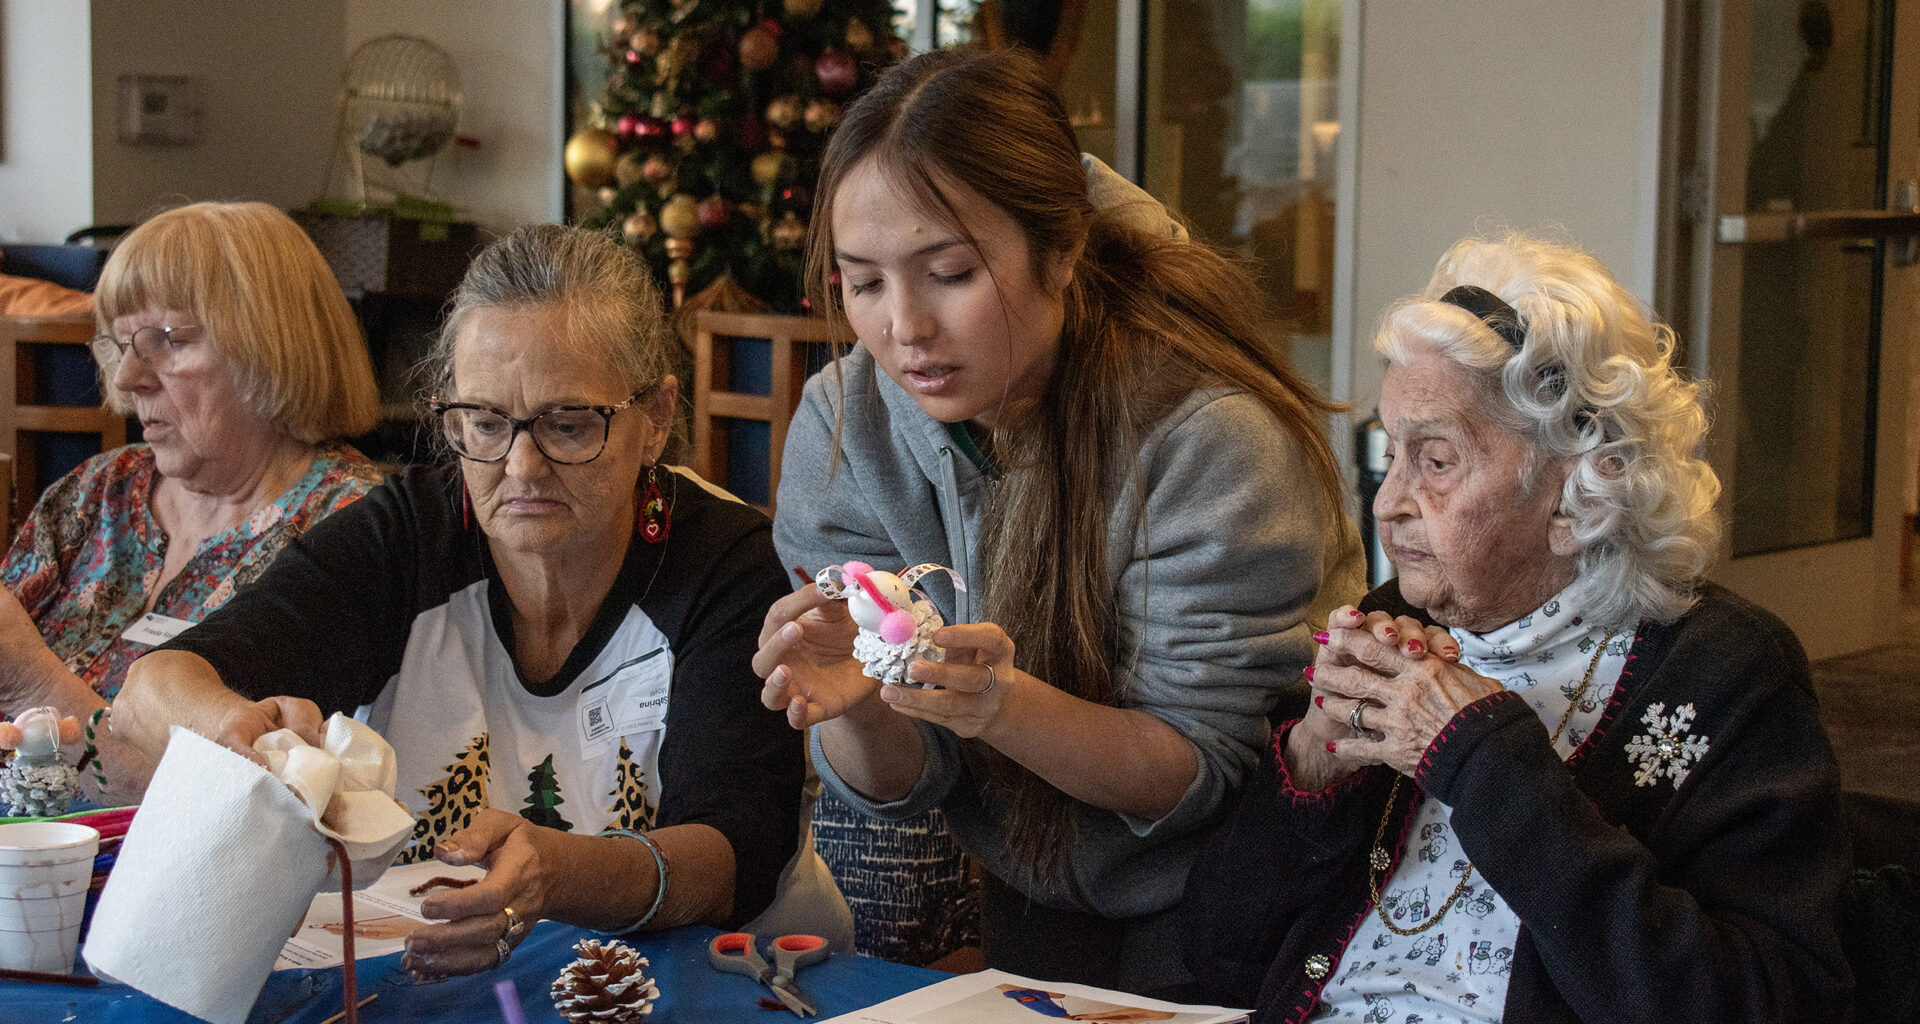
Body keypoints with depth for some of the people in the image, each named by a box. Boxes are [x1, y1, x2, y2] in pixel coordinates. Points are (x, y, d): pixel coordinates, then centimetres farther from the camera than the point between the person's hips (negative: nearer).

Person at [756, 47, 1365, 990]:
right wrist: (854, 708, -33)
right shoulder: (844, 426, -13)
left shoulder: (1207, 437, -26)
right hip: (1027, 901, 3)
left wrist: (1006, 707, -37)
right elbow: (899, 782, -10)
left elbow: (1199, 770, -20)